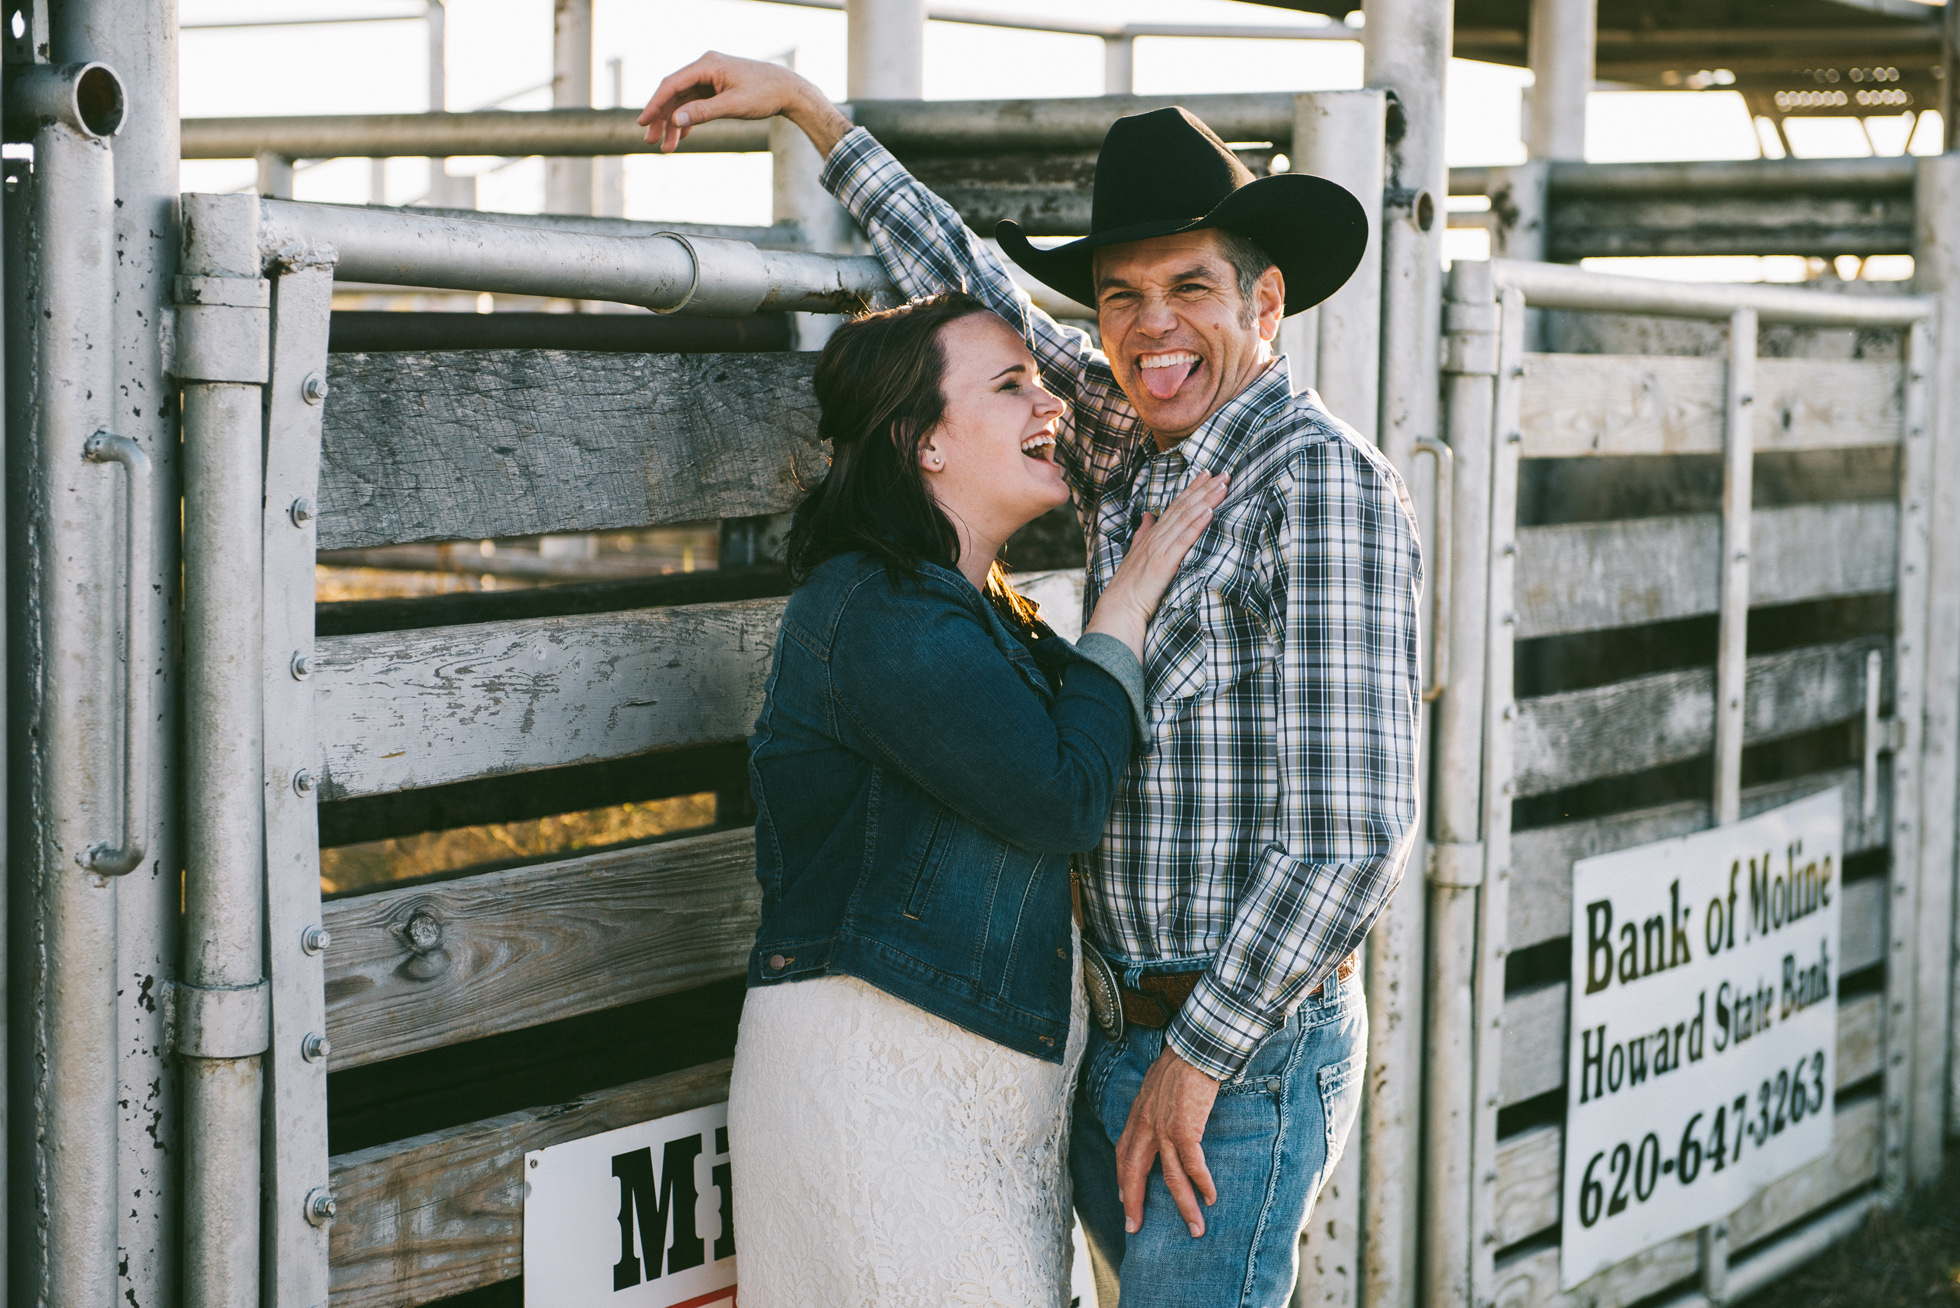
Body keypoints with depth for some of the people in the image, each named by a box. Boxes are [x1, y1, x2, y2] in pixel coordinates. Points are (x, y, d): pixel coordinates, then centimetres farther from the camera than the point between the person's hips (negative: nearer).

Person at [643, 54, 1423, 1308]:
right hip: (1117, 1034, 8)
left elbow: (1354, 829, -19)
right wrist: (805, 105, 25)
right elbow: (975, 290, 24)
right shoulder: (1130, 451, 9)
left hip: (1247, 1047, -8)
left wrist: (1199, 1058, -15)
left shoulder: (1321, 481, -14)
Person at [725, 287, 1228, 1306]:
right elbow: (1061, 798, -20)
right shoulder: (878, 613, -16)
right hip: (875, 1071, -10)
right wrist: (1128, 602, -9)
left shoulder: (984, 614, 17)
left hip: (986, 1068, 10)